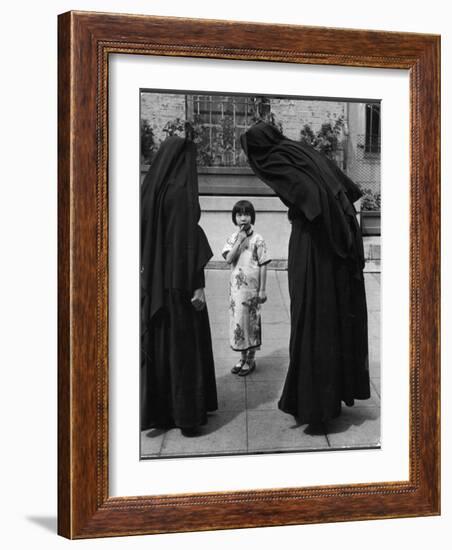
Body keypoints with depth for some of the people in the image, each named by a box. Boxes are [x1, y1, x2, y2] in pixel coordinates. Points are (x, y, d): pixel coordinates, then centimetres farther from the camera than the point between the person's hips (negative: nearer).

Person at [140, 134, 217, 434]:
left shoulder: (151, 188, 7)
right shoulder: (182, 191, -15)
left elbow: (144, 235, 11)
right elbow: (189, 238, -19)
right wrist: (198, 285, -17)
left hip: (154, 279, 7)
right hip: (180, 280, -7)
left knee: (157, 341, 11)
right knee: (185, 343, 1)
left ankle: (156, 410, 16)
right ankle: (187, 414, 7)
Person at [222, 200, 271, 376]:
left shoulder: (257, 240, -7)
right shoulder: (232, 238, 4)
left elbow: (263, 266, -6)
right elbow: (229, 259, -9)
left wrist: (262, 290, -8)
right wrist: (239, 241, -16)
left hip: (251, 288, -4)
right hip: (236, 287, 4)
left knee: (251, 320, 3)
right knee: (237, 320, 10)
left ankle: (251, 359, 16)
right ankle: (242, 357, 24)